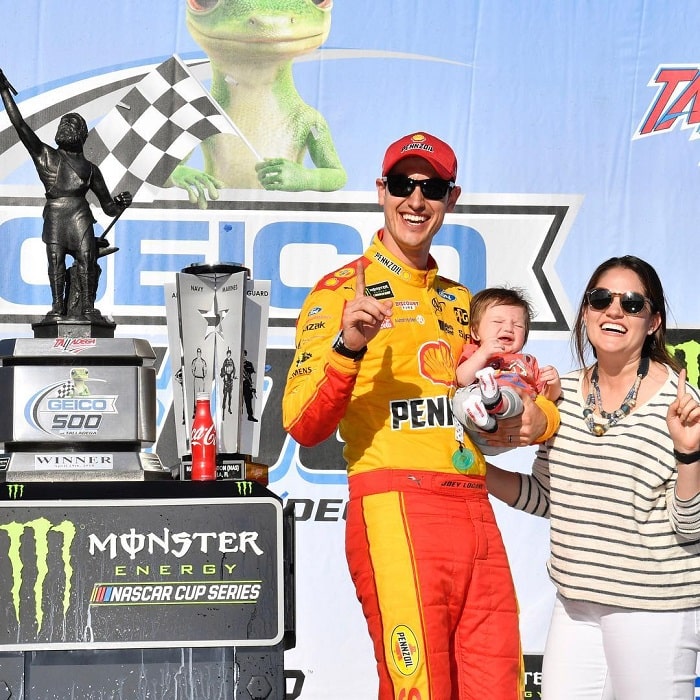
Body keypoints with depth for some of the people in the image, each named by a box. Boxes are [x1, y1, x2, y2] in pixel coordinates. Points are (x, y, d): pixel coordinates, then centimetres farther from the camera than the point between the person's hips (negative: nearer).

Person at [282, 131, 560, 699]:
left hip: (476, 513, 7)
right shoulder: (342, 291, 2)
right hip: (395, 510, -6)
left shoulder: (460, 302, 23)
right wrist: (345, 347, -24)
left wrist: (539, 419, 10)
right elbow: (303, 426, -7)